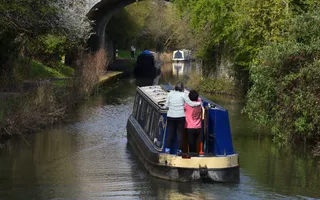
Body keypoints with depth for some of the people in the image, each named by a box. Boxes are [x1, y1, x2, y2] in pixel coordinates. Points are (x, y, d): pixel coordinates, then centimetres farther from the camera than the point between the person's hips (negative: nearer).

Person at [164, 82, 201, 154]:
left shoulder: (170, 94, 2)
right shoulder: (183, 95, -5)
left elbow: (166, 105, 3)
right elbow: (191, 103, -2)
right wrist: (199, 103, 13)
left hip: (170, 116, 2)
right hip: (180, 116, -2)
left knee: (170, 132, 7)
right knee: (180, 133, 4)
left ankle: (167, 149, 5)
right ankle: (179, 149, 4)